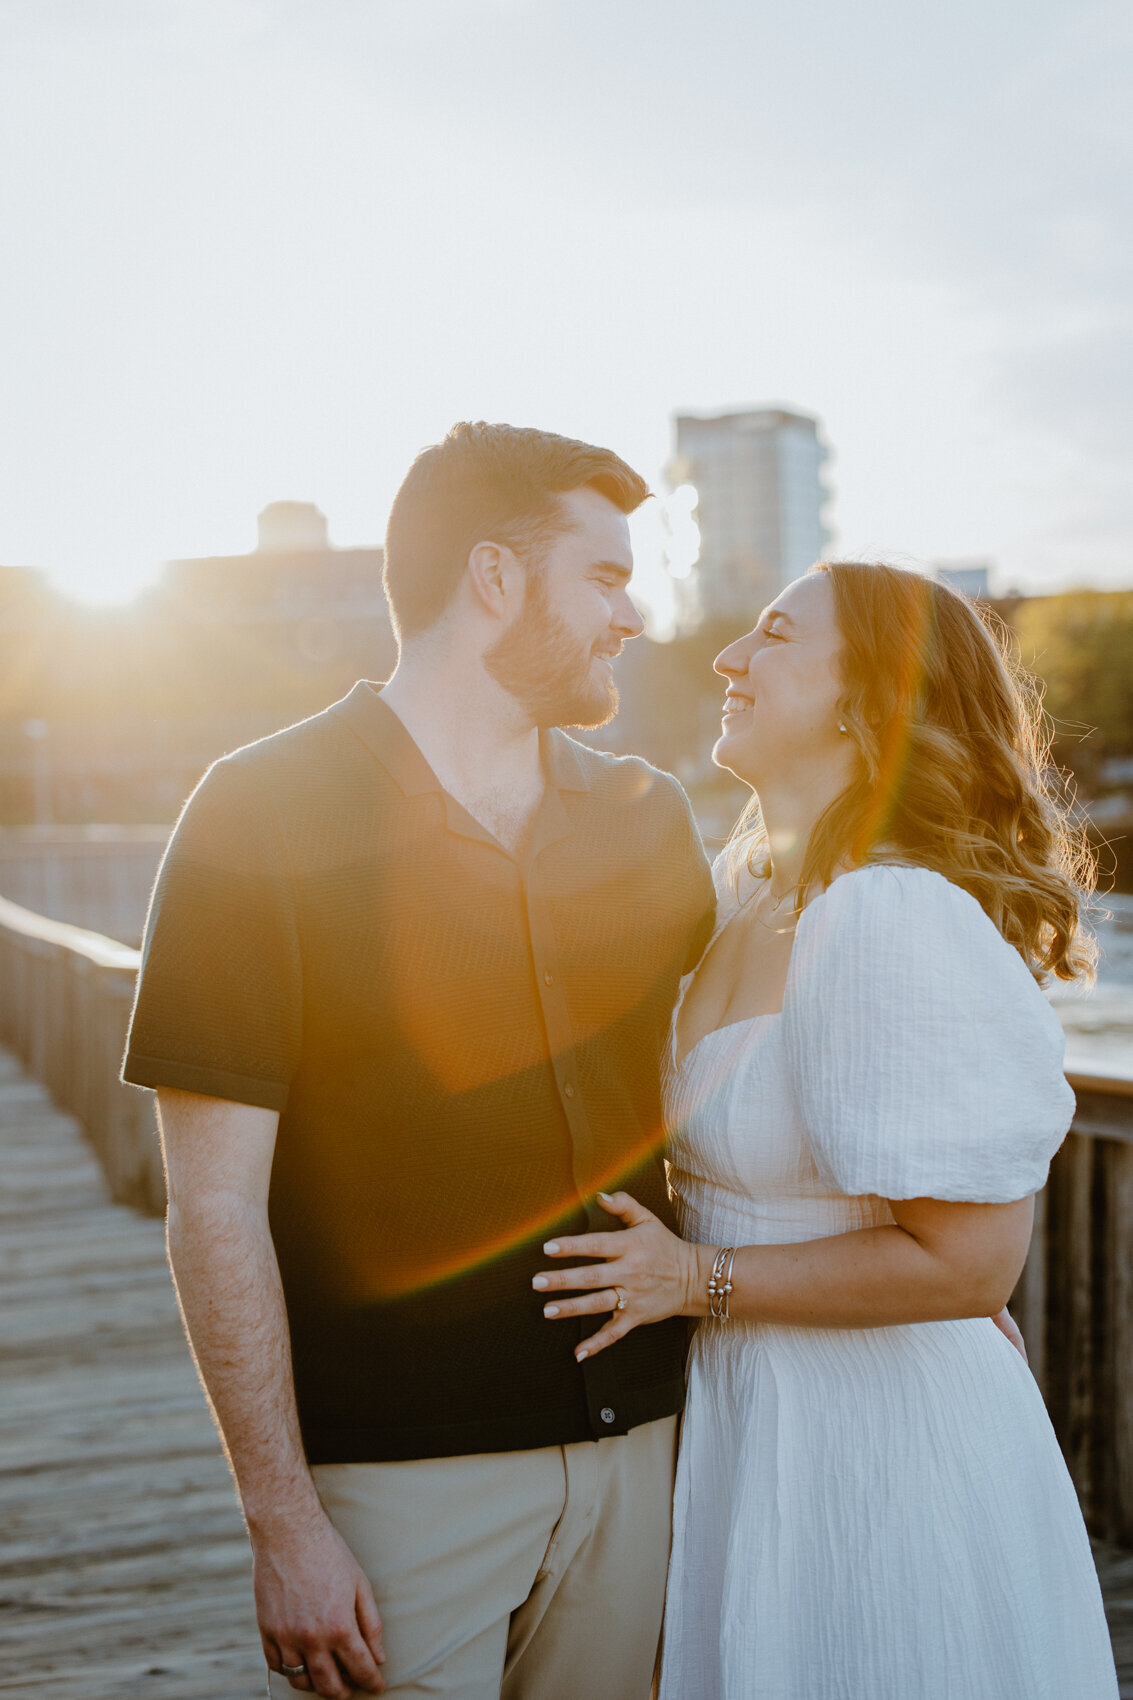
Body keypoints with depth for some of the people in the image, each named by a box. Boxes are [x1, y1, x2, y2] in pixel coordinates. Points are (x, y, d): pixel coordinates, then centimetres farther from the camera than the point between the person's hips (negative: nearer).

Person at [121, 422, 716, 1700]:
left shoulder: (646, 818, 6)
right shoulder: (265, 816, -10)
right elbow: (216, 1208, -11)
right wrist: (282, 1523, -12)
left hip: (640, 1443, 5)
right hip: (400, 1476, -4)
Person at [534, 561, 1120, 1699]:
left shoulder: (896, 921, -23)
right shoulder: (743, 895, 4)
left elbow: (966, 1261, -24)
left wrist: (702, 1282, -18)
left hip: (881, 1433, -8)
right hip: (749, 1417, 8)